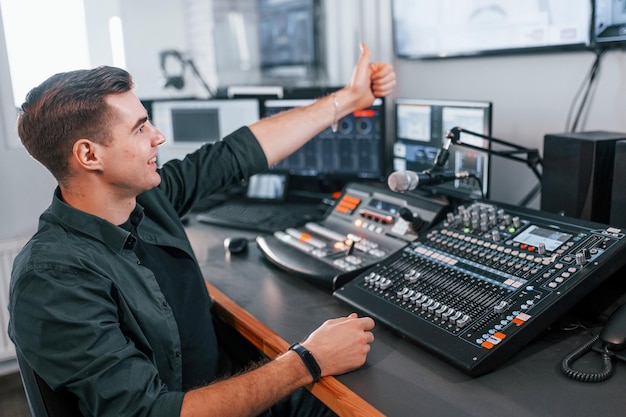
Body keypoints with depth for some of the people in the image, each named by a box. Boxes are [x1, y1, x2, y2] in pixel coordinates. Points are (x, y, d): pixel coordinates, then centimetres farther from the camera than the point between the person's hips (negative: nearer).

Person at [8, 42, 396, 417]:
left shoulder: (147, 196, -4)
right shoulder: (54, 280, -25)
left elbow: (240, 152, 4)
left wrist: (349, 97, 9)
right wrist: (308, 363, -27)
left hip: (230, 384, 7)